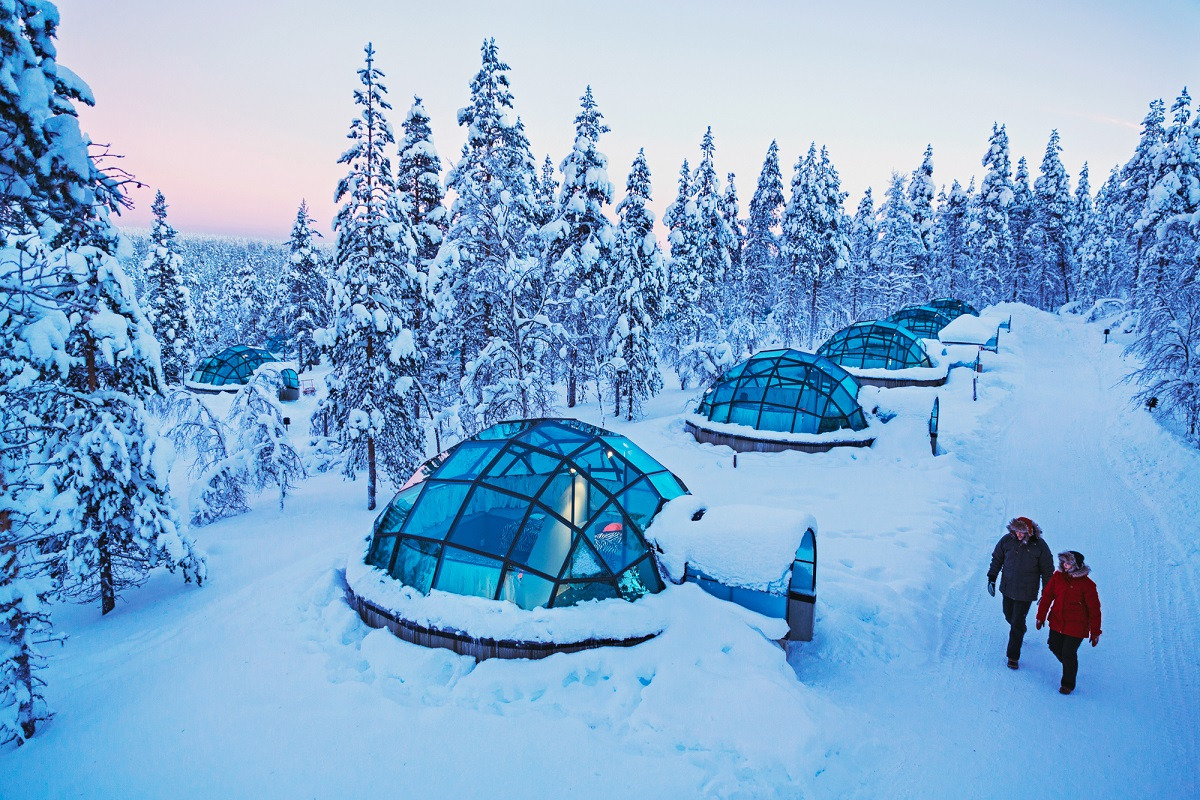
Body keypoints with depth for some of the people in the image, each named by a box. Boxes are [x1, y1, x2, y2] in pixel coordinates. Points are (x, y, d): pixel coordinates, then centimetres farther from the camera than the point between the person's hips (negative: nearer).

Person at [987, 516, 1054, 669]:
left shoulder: (1039, 546, -16)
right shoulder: (1007, 540, -9)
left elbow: (1047, 571, -5)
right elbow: (997, 559, 7)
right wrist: (991, 578, 5)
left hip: (1026, 592, -3)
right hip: (1007, 588, 4)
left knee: (1017, 623, -2)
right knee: (1009, 616, 20)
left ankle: (1013, 656, 12)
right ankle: (1021, 629, 54)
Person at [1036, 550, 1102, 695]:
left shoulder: (1087, 584, -19)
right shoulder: (1058, 576, -7)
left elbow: (1094, 610, -11)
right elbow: (1047, 596, 3)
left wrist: (1095, 632, -6)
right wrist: (1041, 616, 7)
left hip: (1076, 627, -5)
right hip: (1057, 622, 5)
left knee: (1068, 654, 1)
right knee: (1055, 647, 16)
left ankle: (1068, 684, 23)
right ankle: (1070, 666, 46)